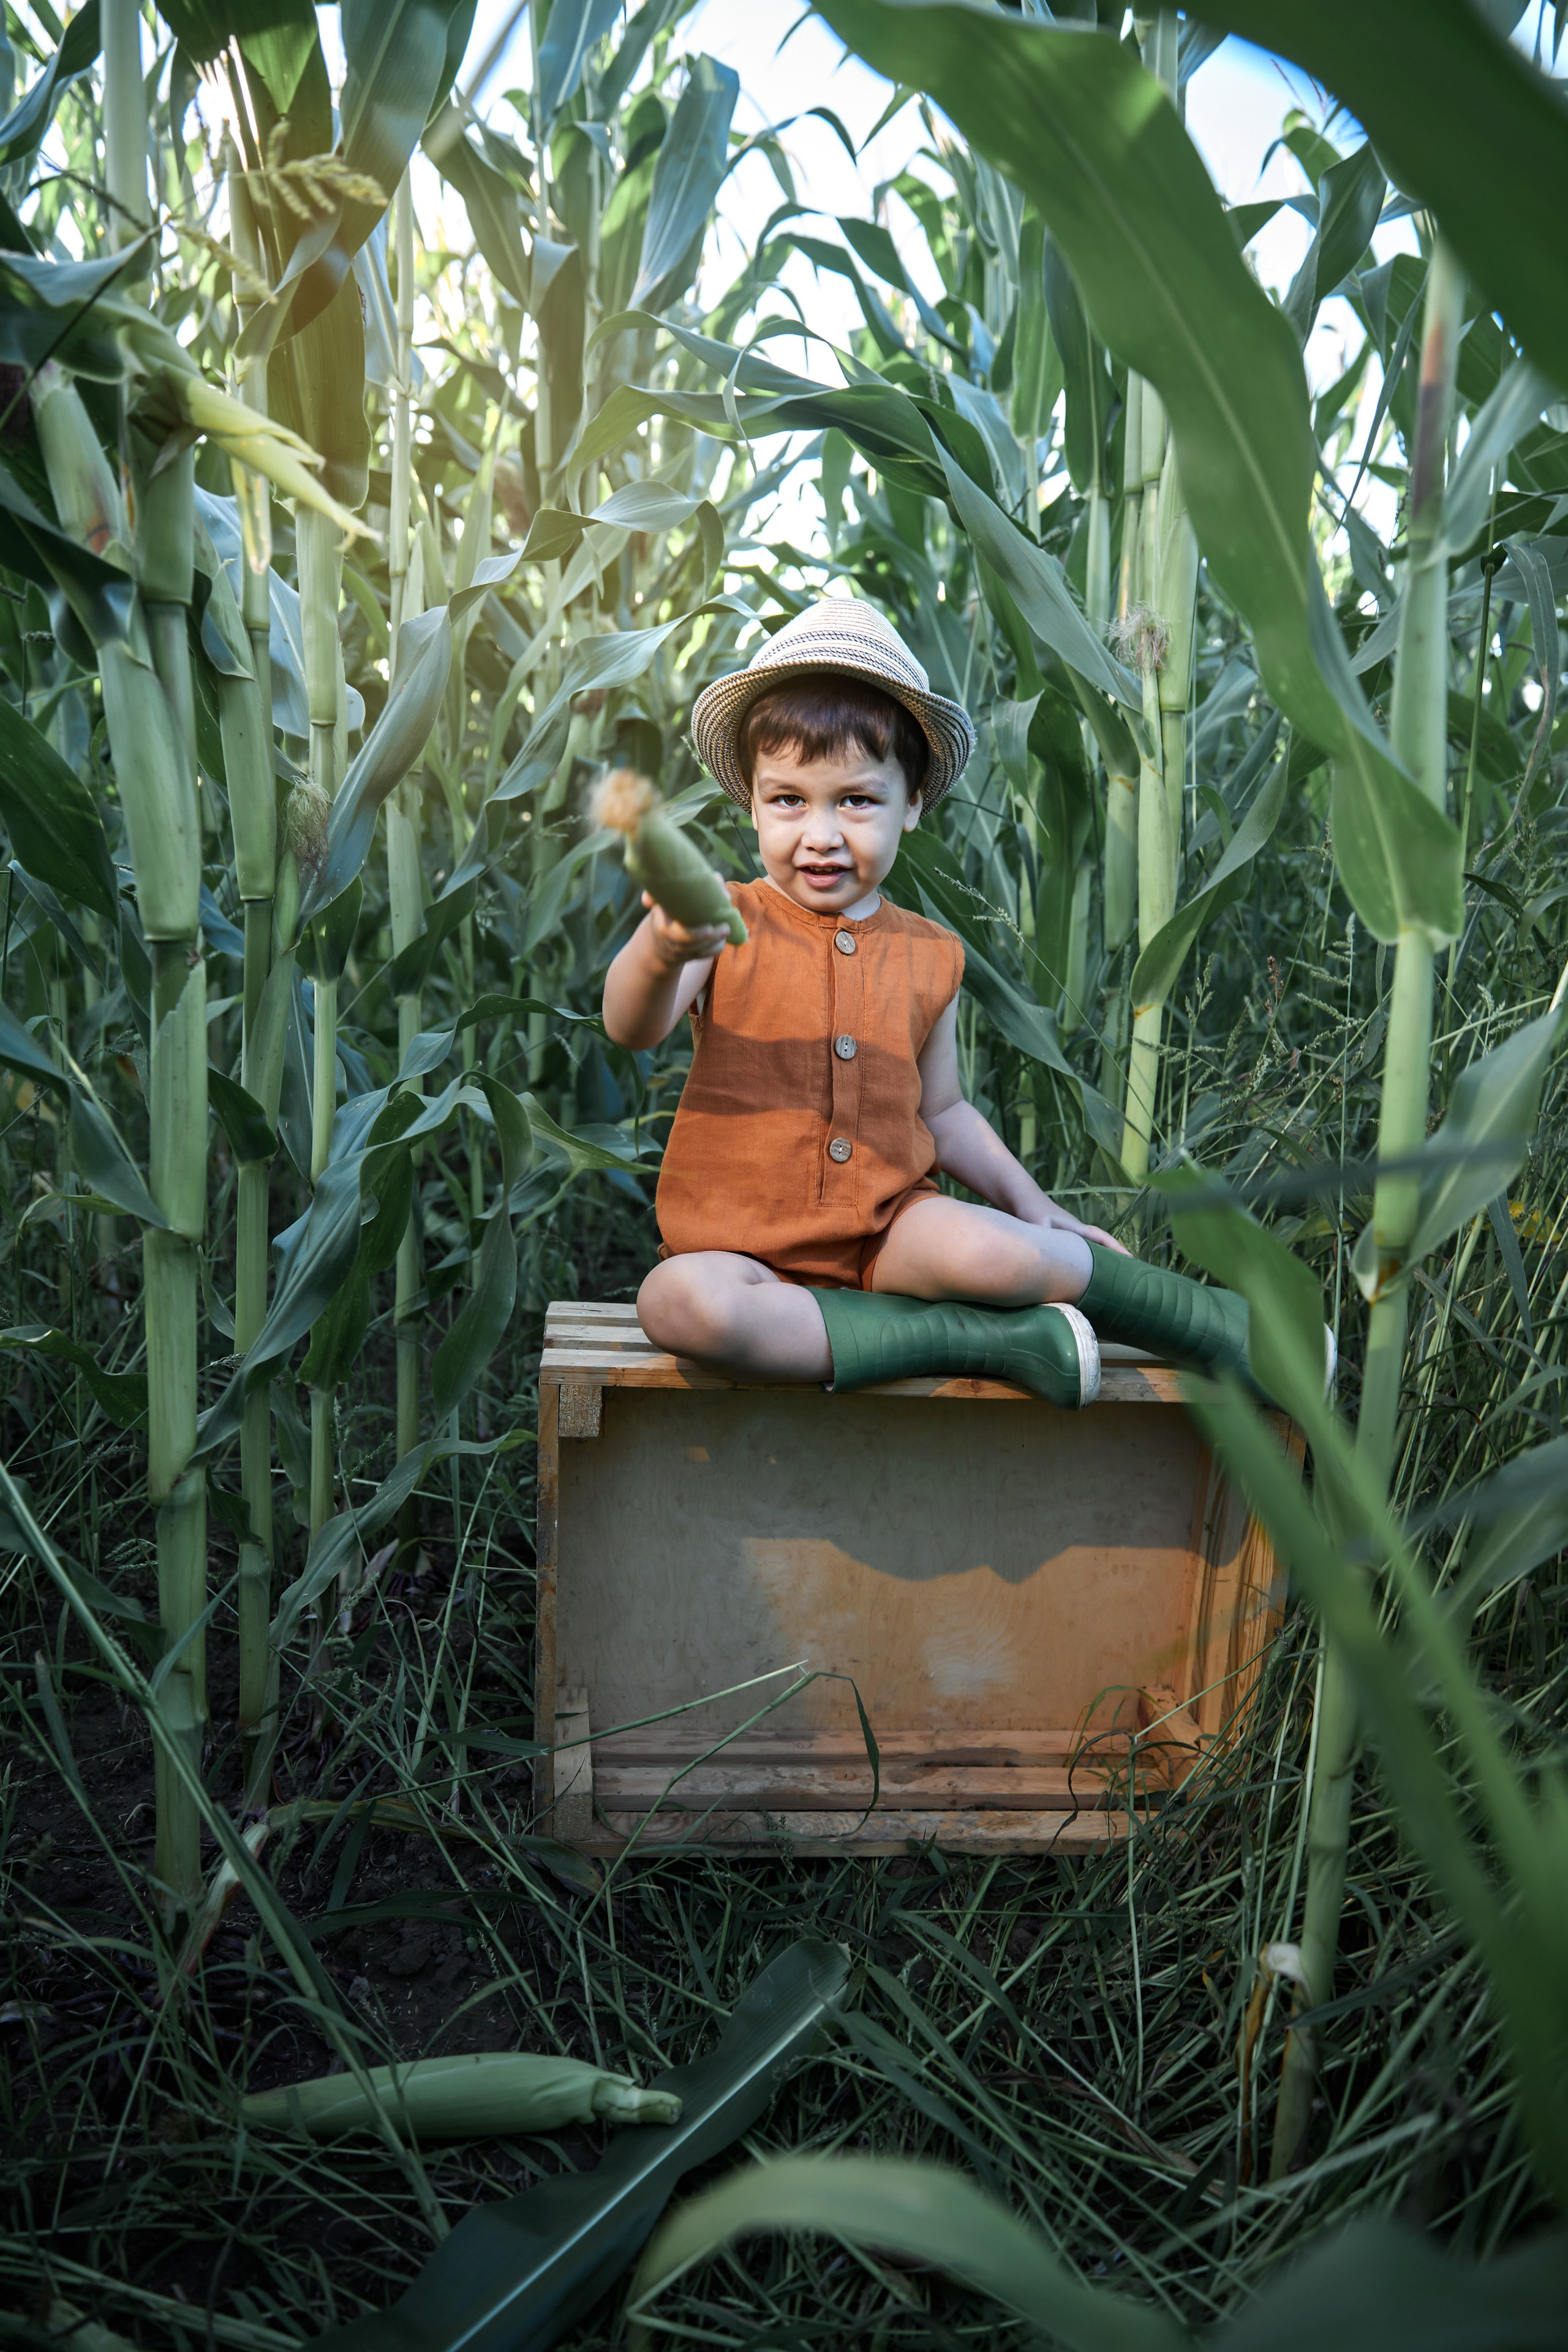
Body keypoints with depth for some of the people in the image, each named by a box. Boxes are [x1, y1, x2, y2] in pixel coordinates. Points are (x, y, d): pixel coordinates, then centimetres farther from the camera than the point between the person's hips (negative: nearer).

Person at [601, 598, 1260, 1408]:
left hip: (883, 1230, 1)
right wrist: (662, 949, -44)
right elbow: (632, 1030, -23)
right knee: (680, 1303, -35)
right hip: (741, 1242, -1)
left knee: (987, 1251, -32)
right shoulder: (729, 925, -5)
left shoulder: (928, 957, 6)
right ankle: (999, 1339, -26)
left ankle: (1224, 1324, -6)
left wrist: (1031, 1205, 9)